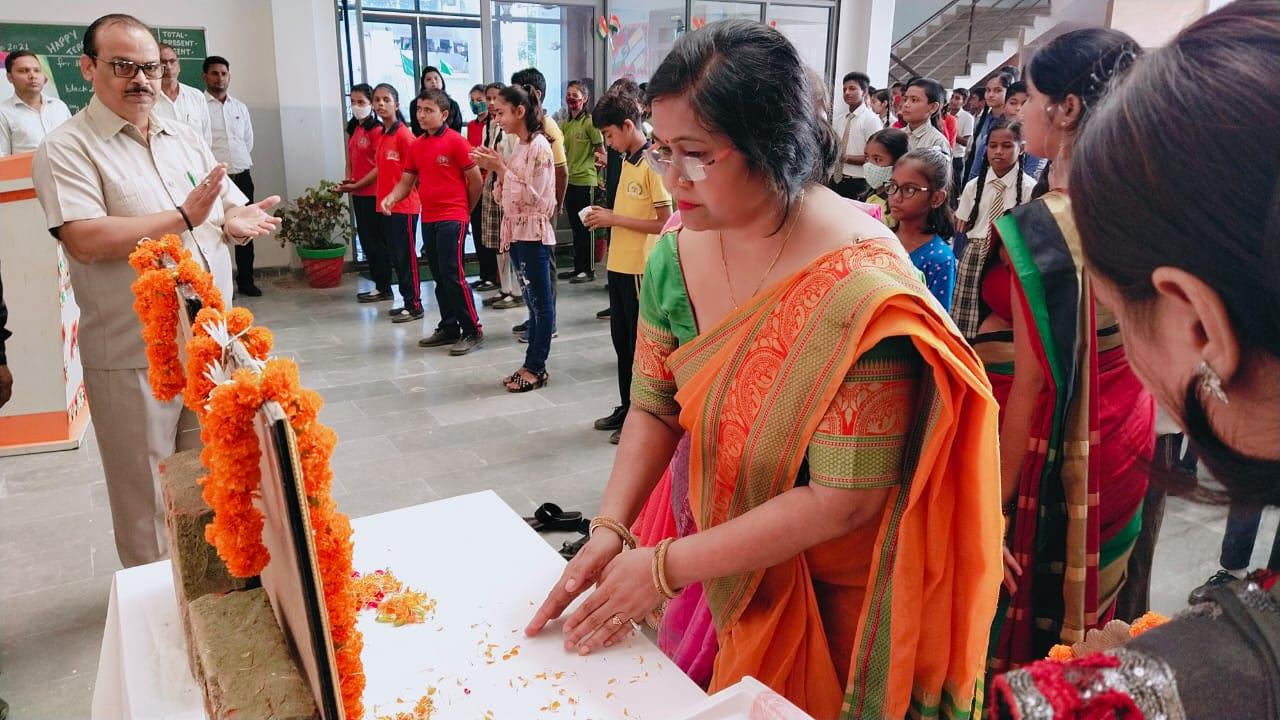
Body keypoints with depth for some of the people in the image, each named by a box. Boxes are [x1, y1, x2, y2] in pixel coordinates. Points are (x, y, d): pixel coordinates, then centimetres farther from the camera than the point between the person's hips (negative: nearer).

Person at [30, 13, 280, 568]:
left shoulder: (185, 138, 13)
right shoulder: (68, 149, -7)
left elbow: (232, 210, 17)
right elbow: (85, 241, -20)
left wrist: (236, 221, -7)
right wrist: (184, 216, -18)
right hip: (133, 358, -5)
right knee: (147, 502, 8)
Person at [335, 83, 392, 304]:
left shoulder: (376, 130, -11)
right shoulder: (353, 130, 13)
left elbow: (379, 166, -15)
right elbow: (350, 161, 17)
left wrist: (356, 185, -15)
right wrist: (348, 181, -1)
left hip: (373, 193, -8)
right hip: (359, 194, 8)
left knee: (377, 242, -1)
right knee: (366, 241, 12)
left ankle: (384, 288, 8)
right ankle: (379, 285, 21)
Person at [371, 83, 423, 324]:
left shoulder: (404, 134, -12)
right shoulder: (380, 135, 12)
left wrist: (394, 197, -13)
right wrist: (382, 197, 12)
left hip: (404, 205, -8)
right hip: (385, 205, 8)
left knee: (406, 256, -2)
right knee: (396, 256, 12)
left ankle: (415, 305, 6)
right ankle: (407, 301, 21)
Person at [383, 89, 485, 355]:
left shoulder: (456, 141, -8)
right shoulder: (417, 145, 11)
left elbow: (475, 179, -6)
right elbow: (406, 181, 14)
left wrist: (465, 209, 5)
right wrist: (391, 197, -6)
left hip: (452, 219, -7)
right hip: (428, 219, 7)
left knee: (453, 275, -10)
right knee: (439, 276, 12)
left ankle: (473, 331, -1)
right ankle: (449, 328, 23)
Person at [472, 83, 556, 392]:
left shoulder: (539, 145, -11)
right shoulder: (518, 146, 14)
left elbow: (532, 195, -16)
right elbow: (507, 196, 15)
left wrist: (500, 168, -13)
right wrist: (493, 168, 2)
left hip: (533, 232, -9)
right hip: (516, 231, 9)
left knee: (540, 302, -1)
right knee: (533, 302, 12)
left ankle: (536, 367, 5)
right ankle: (533, 365, 17)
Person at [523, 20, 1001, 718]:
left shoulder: (858, 289, -29)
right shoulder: (677, 253, -9)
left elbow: (844, 500, -28)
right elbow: (654, 407, 0)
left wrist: (666, 566, -23)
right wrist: (609, 530, -15)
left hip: (832, 599, -5)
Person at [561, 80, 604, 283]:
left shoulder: (589, 122, -10)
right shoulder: (565, 123, 10)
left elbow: (600, 149, -8)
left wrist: (588, 165, -5)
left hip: (585, 180, -7)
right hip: (569, 180, 7)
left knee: (584, 227, 0)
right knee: (575, 226, 13)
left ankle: (588, 269, 9)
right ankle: (578, 267, 22)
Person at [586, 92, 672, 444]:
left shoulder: (652, 164, -15)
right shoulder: (627, 161, 12)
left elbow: (664, 223, -18)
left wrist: (614, 219, -15)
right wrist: (606, 217, 4)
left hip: (641, 268, -8)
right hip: (619, 264, 8)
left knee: (640, 343, 2)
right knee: (621, 340, 16)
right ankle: (626, 408, 29)